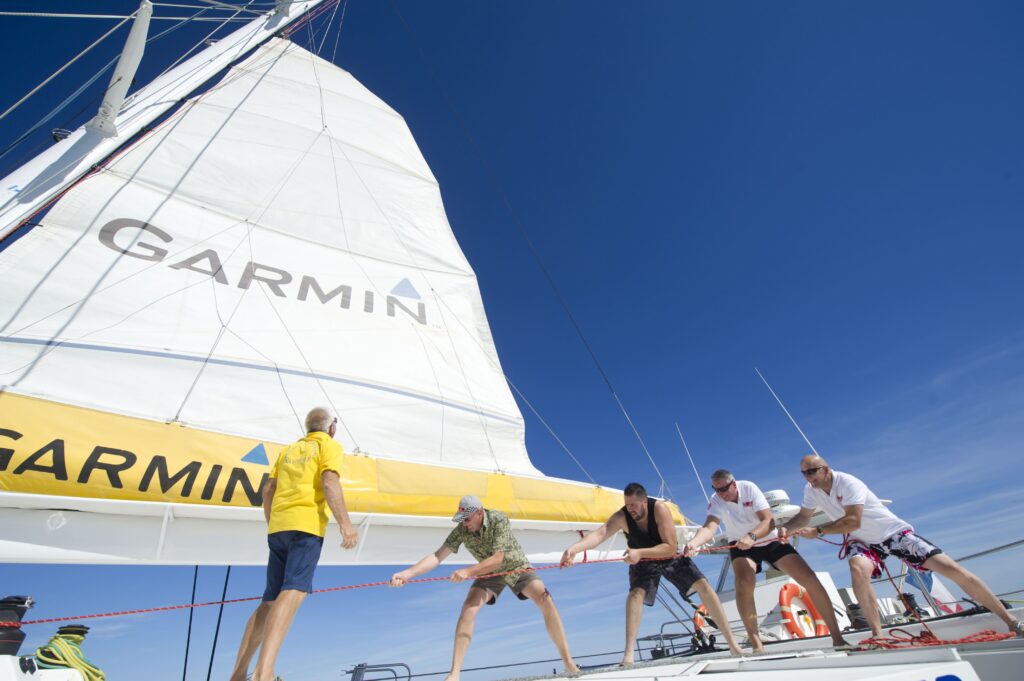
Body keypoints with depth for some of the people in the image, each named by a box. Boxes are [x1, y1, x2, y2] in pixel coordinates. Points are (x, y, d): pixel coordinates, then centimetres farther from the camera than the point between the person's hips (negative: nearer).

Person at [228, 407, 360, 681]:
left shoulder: (289, 450, 24)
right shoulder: (329, 445, 4)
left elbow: (268, 490, 20)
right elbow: (329, 483, -13)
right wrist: (345, 523, -16)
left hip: (278, 527, 7)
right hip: (306, 524, -7)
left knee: (271, 600, 14)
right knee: (294, 593, -16)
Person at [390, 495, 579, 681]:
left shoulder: (499, 519, -33)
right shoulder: (461, 531, -22)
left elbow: (497, 559, -36)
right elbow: (437, 556, -25)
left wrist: (468, 571, -45)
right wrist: (407, 573, -38)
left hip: (517, 566, -2)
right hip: (489, 572, 3)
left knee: (546, 601, -19)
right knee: (468, 610, -20)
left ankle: (568, 663, -6)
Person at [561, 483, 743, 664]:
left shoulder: (659, 508, -35)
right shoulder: (621, 517, -31)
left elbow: (671, 547, -37)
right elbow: (599, 534, -47)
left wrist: (639, 552, -50)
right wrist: (575, 548, -65)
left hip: (671, 558, 0)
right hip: (643, 562, 0)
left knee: (703, 586, -8)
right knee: (635, 593, -24)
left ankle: (732, 643, 7)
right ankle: (629, 652, -20)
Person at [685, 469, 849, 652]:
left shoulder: (749, 488, -23)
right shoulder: (716, 501, -22)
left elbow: (769, 522, -30)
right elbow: (709, 527, -38)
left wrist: (751, 536, -50)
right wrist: (693, 543, -60)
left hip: (771, 541, 1)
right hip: (741, 546, -1)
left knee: (810, 580, -7)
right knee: (744, 584, -26)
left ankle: (837, 638, 11)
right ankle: (757, 645, -13)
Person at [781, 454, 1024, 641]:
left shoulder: (847, 483, -29)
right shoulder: (811, 491, -8)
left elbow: (852, 521, -34)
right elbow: (802, 517, 1)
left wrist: (817, 531, -32)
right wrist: (786, 528, -19)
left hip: (893, 532, -3)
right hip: (863, 542, 3)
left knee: (953, 569, -7)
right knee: (858, 569, -30)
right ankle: (878, 635, -23)